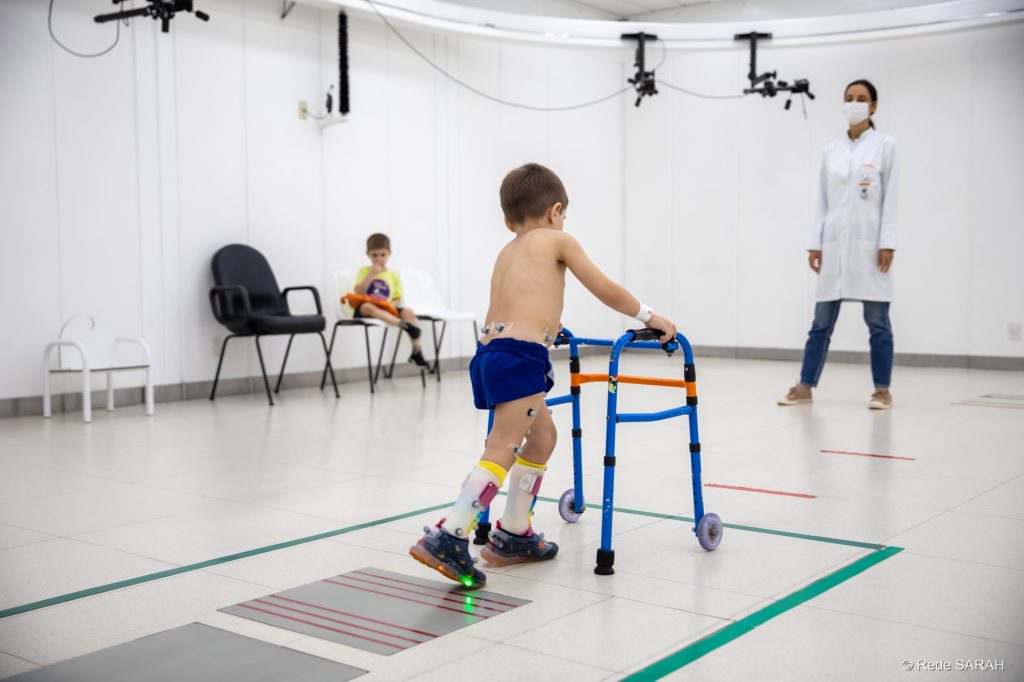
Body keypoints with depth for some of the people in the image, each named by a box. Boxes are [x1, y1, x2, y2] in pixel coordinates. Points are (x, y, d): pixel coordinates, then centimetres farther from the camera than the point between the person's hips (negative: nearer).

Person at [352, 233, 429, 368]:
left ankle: (417, 351, -26)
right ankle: (403, 324, -54)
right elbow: (359, 293, -10)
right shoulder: (364, 271, 5)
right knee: (368, 307, -38)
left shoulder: (393, 275, 13)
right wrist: (371, 274, -12)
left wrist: (390, 305, -12)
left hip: (387, 311, 3)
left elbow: (397, 300, 10)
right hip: (364, 311, -3)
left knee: (408, 312, -23)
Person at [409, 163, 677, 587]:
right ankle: (448, 537, -20)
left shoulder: (507, 252, 28)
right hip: (519, 356, -8)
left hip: (490, 350, 9)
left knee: (542, 437, 21)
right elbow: (606, 291, 8)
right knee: (504, 449, -12)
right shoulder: (557, 240, 9)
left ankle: (513, 535, 25)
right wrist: (649, 317, 21)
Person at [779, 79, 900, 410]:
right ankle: (805, 386, 10)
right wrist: (815, 243, 5)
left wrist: (888, 244, -10)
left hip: (869, 244, -3)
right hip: (835, 244, 3)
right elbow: (823, 201, 11)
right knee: (822, 321, 5)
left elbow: (891, 198, -3)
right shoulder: (831, 150, 11)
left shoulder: (885, 145, 2)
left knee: (877, 321, 2)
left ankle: (882, 390, 10)